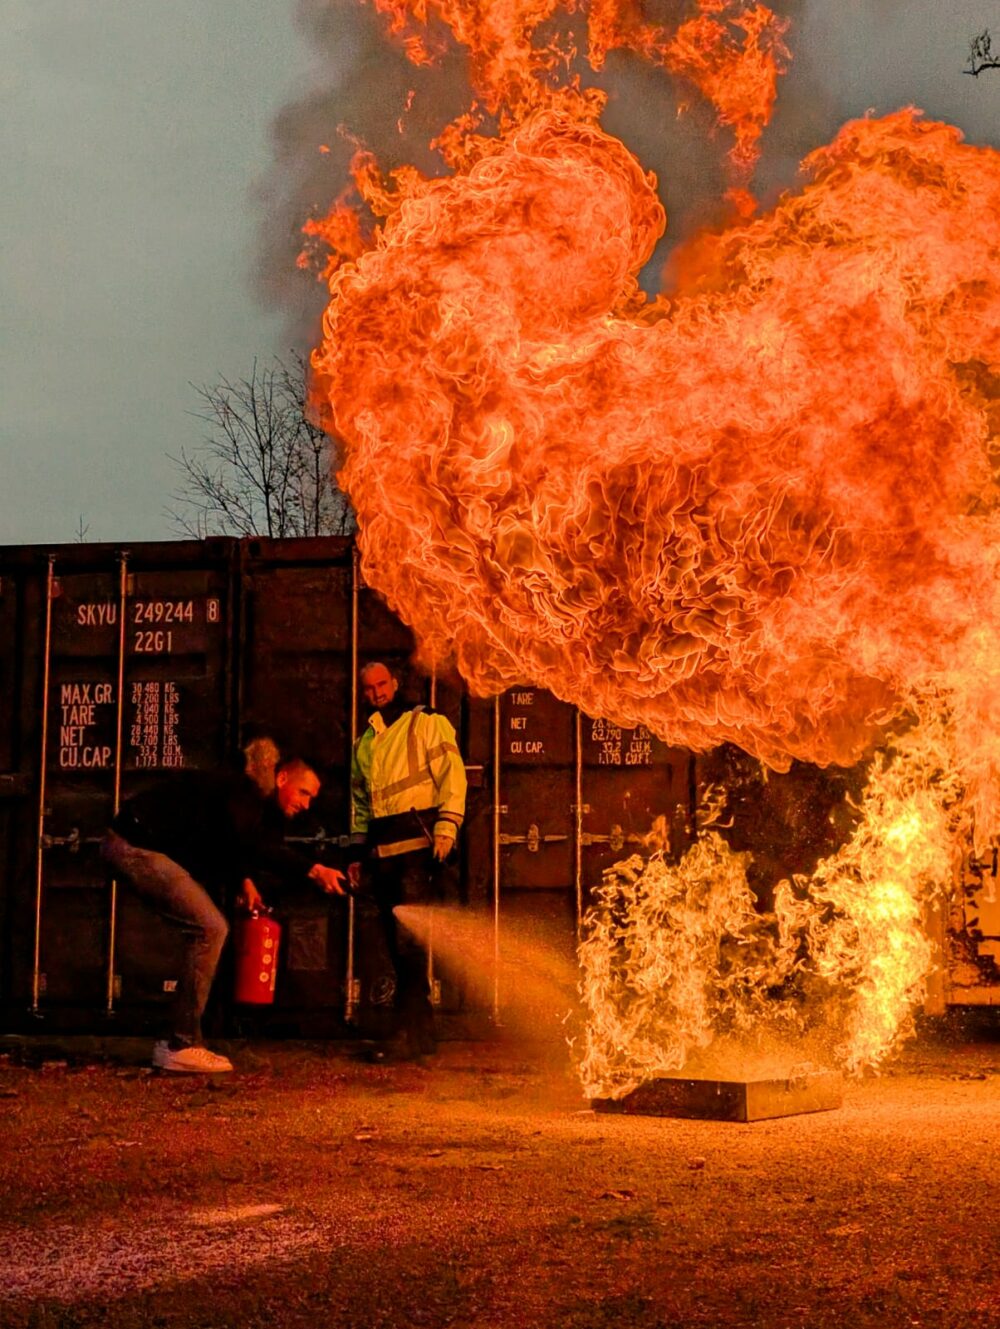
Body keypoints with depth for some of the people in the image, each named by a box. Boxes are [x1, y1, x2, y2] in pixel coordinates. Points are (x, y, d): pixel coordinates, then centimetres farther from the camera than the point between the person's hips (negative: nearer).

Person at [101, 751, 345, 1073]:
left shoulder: (257, 805, 14)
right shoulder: (244, 791, -17)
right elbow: (253, 847, -34)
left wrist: (244, 879, 3)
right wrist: (311, 870, -39)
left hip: (141, 846, 11)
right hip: (134, 845, -11)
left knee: (210, 930, 12)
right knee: (210, 929, -13)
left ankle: (176, 1042, 13)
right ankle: (181, 1047, -10)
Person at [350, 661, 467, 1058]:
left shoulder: (428, 723, 5)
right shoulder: (364, 743, 25)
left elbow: (451, 773, -4)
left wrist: (447, 825, -15)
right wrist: (357, 850, 21)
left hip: (417, 845, -7)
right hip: (381, 852, 7)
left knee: (408, 939, -16)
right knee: (397, 944, 5)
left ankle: (411, 1032, -16)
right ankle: (419, 1028, 10)